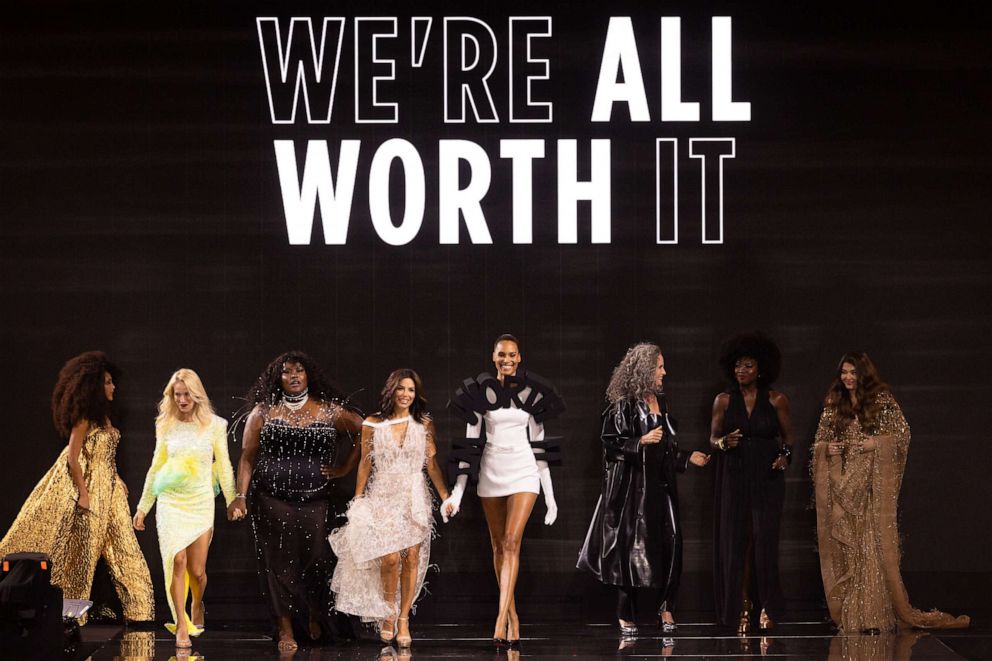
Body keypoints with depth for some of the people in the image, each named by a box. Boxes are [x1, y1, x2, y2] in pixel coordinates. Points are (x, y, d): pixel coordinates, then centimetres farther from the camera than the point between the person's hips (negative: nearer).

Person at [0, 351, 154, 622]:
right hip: (89, 488, -8)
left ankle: (136, 609, 11)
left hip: (108, 489, 8)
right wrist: (83, 493, -19)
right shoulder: (84, 417, -14)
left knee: (122, 547, 7)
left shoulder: (102, 416, 12)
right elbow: (72, 457, -17)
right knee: (83, 550, -2)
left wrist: (116, 480, 11)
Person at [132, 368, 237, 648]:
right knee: (177, 561, -14)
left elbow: (224, 467, 4)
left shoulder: (213, 425, 0)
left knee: (197, 569, 0)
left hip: (201, 503, -1)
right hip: (170, 502, 1)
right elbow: (155, 468, 13)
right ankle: (181, 625, -8)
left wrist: (233, 503, 0)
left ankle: (197, 609, 31)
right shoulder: (165, 426, 5)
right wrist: (142, 507, 14)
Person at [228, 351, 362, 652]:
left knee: (316, 560, -1)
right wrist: (241, 496, -6)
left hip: (316, 500, 0)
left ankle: (316, 617, 25)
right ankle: (285, 630, 8)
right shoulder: (264, 412, 6)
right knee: (280, 564, 1)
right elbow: (247, 457, 3)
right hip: (272, 500, 0)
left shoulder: (329, 411, 5)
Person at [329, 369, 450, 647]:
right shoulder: (372, 425, 0)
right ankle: (388, 613, 11)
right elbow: (365, 463, 6)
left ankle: (404, 619, 10)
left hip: (414, 497, 1)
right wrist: (357, 499, 5)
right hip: (383, 497, -1)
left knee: (411, 558, -1)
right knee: (391, 558, -11)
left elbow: (432, 463, 5)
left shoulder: (424, 424, 2)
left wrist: (445, 496, 0)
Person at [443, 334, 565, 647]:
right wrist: (457, 493, -3)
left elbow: (539, 445, 7)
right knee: (498, 547, 8)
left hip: (524, 474, -1)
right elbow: (470, 444, 2)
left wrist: (550, 495, 6)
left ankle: (501, 618, -19)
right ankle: (513, 617, 20)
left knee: (512, 542, -15)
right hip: (490, 473, 1)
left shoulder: (533, 393, 4)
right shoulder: (480, 393, 2)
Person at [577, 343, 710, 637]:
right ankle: (626, 615, 7)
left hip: (661, 483, 6)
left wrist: (688, 457, 14)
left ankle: (665, 609, 3)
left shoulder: (660, 401, 13)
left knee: (670, 542, -4)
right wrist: (642, 441, -20)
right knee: (632, 546, -3)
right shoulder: (624, 403, -9)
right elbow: (610, 441, -11)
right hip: (633, 483, -6)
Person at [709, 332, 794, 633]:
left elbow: (788, 437, 8)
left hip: (767, 479, -2)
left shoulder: (776, 400, 0)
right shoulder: (724, 400, 3)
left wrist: (785, 456, -11)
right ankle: (740, 606, 7)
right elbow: (713, 437, 8)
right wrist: (724, 443, -14)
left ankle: (767, 606, 7)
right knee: (734, 541, -1)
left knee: (764, 540, -6)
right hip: (734, 479, 2)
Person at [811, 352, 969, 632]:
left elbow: (903, 434, 1)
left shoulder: (882, 400, 2)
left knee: (874, 543, -8)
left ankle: (874, 615, -8)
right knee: (844, 546, 2)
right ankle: (847, 613, 7)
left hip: (873, 483, -4)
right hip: (842, 483, 4)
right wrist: (827, 449, -4)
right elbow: (819, 441, 18)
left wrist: (876, 443, -13)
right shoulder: (833, 405, 13)